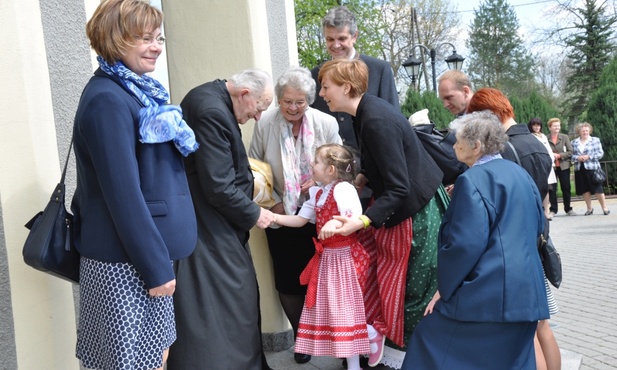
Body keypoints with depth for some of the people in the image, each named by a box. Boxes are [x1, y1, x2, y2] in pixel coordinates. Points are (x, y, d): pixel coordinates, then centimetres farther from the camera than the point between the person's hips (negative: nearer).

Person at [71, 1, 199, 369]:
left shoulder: (137, 90, 11)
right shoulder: (107, 100, -18)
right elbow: (123, 194, -22)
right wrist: (156, 266, -18)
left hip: (143, 253, 9)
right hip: (125, 262, -9)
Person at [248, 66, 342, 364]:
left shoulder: (326, 123, -11)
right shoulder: (265, 124, -10)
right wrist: (273, 202, -7)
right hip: (280, 214, 1)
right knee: (287, 279, 9)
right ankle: (301, 335, 30)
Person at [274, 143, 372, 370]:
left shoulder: (343, 188, -16)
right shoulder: (317, 193, 9)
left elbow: (357, 220, -24)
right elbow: (300, 220, 10)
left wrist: (336, 222, -41)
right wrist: (273, 217, 2)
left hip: (343, 256, -8)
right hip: (325, 256, 8)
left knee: (345, 307, -1)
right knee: (327, 307, 14)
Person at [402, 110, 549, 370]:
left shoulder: (473, 180, -14)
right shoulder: (520, 174, 13)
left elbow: (465, 244, -20)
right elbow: (537, 226, 23)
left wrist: (445, 288, -9)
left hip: (488, 293, -9)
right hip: (525, 291, 9)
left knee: (433, 348, 5)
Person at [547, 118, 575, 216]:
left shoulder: (564, 137, 4)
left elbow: (570, 152, 0)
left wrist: (558, 155, -12)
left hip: (563, 166, 2)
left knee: (566, 188, 7)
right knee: (552, 188, 1)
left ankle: (568, 209, 18)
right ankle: (553, 209, 10)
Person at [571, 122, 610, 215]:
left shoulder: (595, 140, 4)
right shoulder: (574, 142, 10)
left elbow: (600, 153, -1)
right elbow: (571, 155, 8)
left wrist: (589, 157, -13)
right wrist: (577, 158, -12)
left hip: (592, 168, -3)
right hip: (579, 169, 3)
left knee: (597, 188, -4)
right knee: (584, 190, 5)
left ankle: (604, 207, 7)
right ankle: (589, 208, 15)